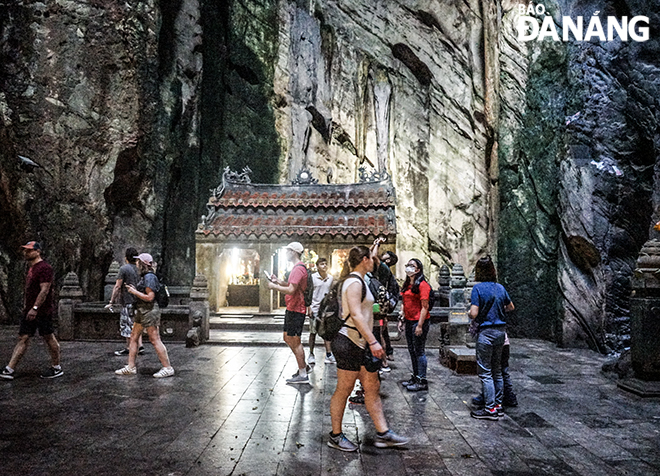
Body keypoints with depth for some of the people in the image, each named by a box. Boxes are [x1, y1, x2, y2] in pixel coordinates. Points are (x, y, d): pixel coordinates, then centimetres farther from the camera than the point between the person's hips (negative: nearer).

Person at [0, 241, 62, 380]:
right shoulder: (31, 268, 17)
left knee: (49, 338, 1)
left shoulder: (45, 268, -14)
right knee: (23, 338, 6)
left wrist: (35, 308, -26)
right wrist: (26, 306, 19)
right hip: (30, 311, 9)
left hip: (42, 311, -9)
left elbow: (44, 290, -21)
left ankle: (56, 368, 12)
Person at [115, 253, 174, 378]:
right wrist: (134, 289, 12)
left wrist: (135, 292, -14)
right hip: (142, 311, 11)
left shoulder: (149, 277, -16)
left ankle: (167, 368, -2)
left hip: (149, 311, -11)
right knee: (133, 338, 13)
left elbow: (150, 297, -22)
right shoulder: (144, 277, 15)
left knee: (155, 340, -8)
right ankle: (131, 367, 20)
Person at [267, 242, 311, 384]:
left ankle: (303, 375, 3)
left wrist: (274, 286, -14)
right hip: (291, 309, 11)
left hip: (296, 310, -11)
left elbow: (291, 290, -25)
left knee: (295, 341, -5)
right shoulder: (296, 268, 17)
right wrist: (278, 281, 12)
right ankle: (304, 366, 26)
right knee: (288, 338, 17)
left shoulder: (299, 269, -18)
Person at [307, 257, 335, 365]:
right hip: (315, 308, -3)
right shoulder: (312, 277, -4)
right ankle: (311, 355, 14)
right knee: (313, 332, 4)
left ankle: (329, 355, 5)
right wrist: (309, 308, -9)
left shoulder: (331, 278, 7)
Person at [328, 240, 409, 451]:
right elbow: (356, 315, -25)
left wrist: (374, 247, 47)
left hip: (361, 345, 10)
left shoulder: (359, 280, 15)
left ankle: (383, 434, 16)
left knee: (373, 387, 10)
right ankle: (336, 436, 14)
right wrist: (373, 341, -28)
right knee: (343, 390, 1)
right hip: (349, 343, -10)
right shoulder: (354, 283, -16)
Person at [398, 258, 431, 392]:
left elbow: (425, 307, -16)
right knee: (412, 350, 14)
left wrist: (420, 325, -19)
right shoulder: (407, 285, 13)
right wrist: (402, 319, 13)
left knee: (419, 351, -3)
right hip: (409, 321, 9)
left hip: (419, 321, -9)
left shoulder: (422, 285, -13)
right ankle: (415, 377, 25)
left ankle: (422, 381, 5)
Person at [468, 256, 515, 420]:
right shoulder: (500, 287, 6)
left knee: (485, 371, 0)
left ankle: (490, 409, 2)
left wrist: (470, 311, 3)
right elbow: (511, 307, 20)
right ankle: (498, 404, 24)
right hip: (501, 330, 7)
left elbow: (474, 314, -19)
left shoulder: (478, 288, -13)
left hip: (486, 332, -7)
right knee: (497, 369, 17)